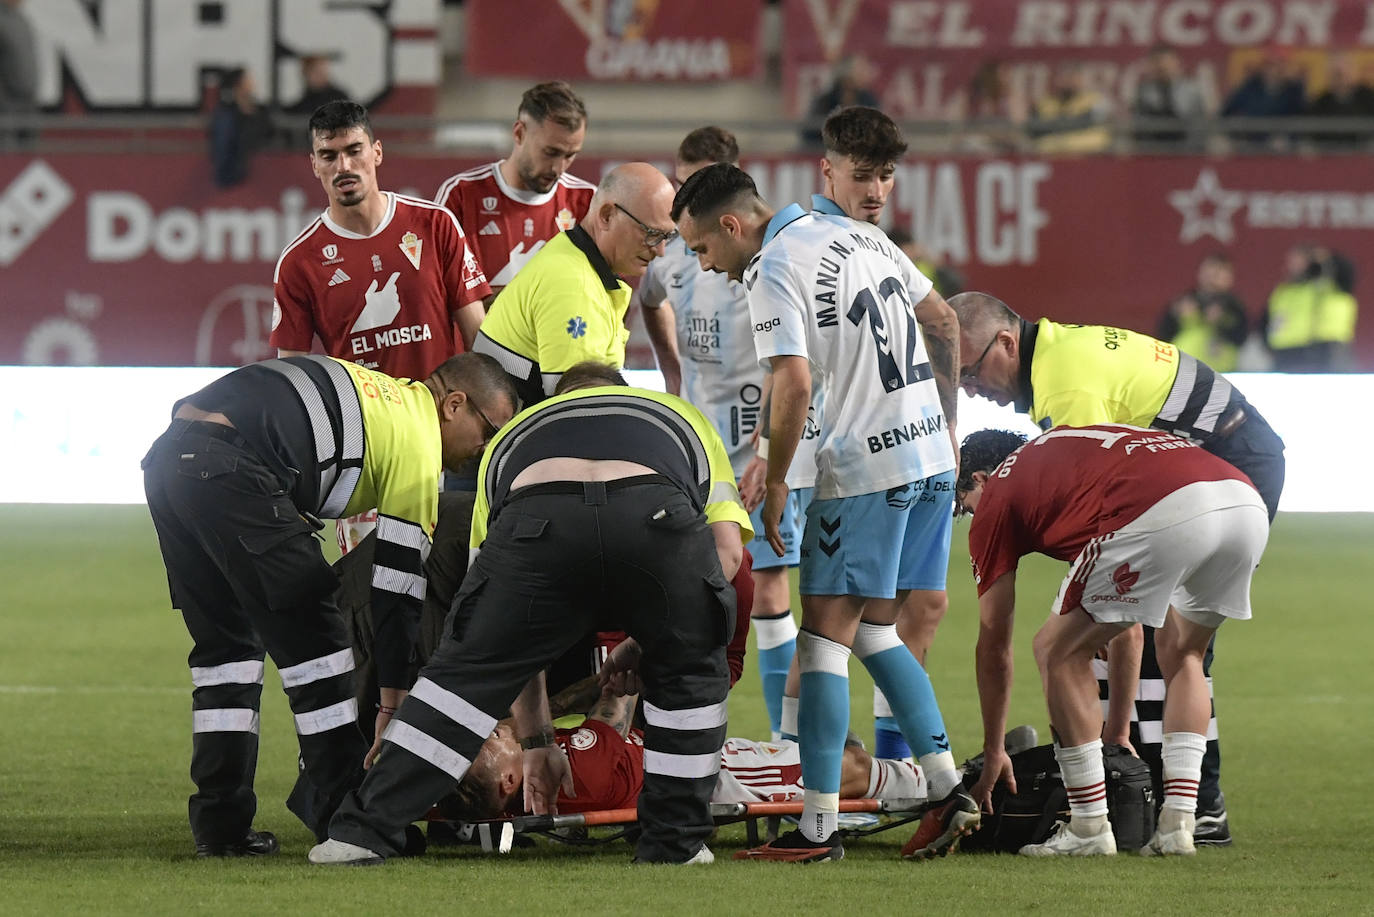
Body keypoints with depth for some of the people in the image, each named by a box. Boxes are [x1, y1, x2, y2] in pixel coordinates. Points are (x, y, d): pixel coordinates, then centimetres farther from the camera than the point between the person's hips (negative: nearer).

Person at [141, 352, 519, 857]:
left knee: (228, 640, 18)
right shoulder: (418, 438, 5)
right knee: (313, 636, 1)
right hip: (228, 468, -9)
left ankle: (220, 823, 17)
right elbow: (396, 585, 5)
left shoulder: (380, 395, 30)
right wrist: (392, 702, 9)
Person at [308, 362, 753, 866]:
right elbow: (728, 550, 25)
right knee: (688, 672, 26)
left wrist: (536, 742, 47)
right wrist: (636, 650, 32)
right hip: (656, 514, -1)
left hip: (535, 518, 1)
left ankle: (363, 830, 14)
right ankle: (675, 841, 26)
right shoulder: (684, 416, 44)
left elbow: (513, 630, 42)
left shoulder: (513, 434, 44)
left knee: (465, 672, 17)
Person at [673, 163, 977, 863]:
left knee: (825, 636, -3)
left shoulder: (771, 273, -11)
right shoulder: (860, 234, 14)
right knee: (873, 630, 17)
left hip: (865, 467, -8)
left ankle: (818, 826, -5)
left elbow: (795, 384, -22)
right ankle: (947, 788, 10)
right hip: (932, 455, 8)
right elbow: (943, 323, 19)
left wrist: (774, 480, -10)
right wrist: (945, 425, 25)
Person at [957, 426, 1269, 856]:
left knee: (1058, 651, 13)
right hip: (1249, 507, 7)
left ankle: (1089, 827, 15)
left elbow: (994, 646, 27)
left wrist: (993, 753, 37)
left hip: (1164, 515, -7)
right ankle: (1178, 822, 21)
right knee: (1180, 653, 30)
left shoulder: (995, 498, 22)